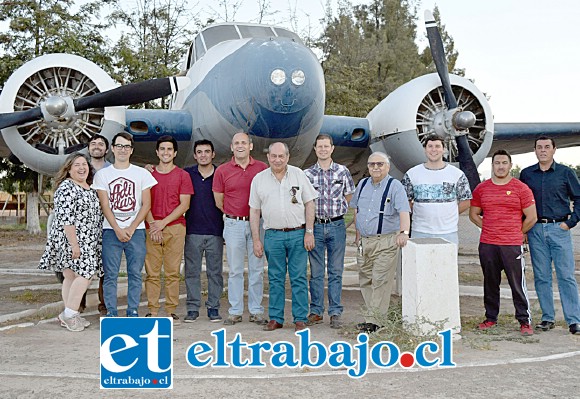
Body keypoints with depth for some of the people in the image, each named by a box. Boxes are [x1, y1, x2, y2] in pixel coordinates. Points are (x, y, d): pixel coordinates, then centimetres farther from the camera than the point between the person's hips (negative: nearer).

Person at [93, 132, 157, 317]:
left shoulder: (142, 173, 7)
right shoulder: (102, 174, 8)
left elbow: (146, 204, 3)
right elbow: (104, 205, 2)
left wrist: (131, 228, -6)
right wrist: (118, 229, -8)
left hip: (136, 230, 0)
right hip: (111, 230, 0)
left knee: (135, 273, 2)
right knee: (110, 274, 0)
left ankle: (133, 311, 11)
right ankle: (111, 312, 9)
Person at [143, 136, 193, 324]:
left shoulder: (183, 175, 7)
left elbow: (184, 205, 0)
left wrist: (163, 223, -8)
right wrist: (152, 224, -7)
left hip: (175, 228, -1)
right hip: (152, 229, 1)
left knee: (173, 272, 1)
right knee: (152, 272, 0)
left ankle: (171, 311, 7)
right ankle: (153, 311, 6)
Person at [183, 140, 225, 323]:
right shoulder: (187, 174, 6)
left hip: (215, 232, 0)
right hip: (193, 231, 0)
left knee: (215, 272, 4)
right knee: (192, 271, 4)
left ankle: (213, 308, 14)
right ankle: (193, 308, 13)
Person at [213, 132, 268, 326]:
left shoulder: (262, 168, 3)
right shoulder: (222, 170, 2)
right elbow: (219, 201, 7)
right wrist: (234, 215, 7)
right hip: (233, 224, 0)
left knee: (257, 269, 5)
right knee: (235, 270, 5)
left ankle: (256, 311, 14)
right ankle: (235, 311, 13)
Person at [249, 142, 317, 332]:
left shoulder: (298, 174, 4)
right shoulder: (259, 179, 6)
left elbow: (309, 204, 4)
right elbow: (254, 211, 7)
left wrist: (309, 232, -3)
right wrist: (256, 240, 2)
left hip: (298, 234, -1)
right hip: (273, 235, 1)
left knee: (299, 278, 1)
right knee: (275, 278, 7)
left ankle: (300, 319, 9)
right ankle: (276, 318, 16)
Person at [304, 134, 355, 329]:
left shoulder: (343, 171, 3)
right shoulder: (307, 174, 3)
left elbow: (348, 196, 14)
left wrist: (337, 210, 7)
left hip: (337, 226, 0)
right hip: (315, 226, 0)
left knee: (336, 272, 4)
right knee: (316, 272, 6)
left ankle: (335, 313, 10)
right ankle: (316, 311, 15)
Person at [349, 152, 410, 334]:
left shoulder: (395, 186, -6)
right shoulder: (362, 184, 13)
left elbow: (403, 211, -18)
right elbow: (356, 210, 22)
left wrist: (404, 232, -33)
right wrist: (358, 234, 18)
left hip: (386, 241, -6)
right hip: (365, 241, 6)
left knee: (380, 280, -7)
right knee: (365, 279, 9)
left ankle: (373, 320, -3)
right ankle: (375, 314, 21)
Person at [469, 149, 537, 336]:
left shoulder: (521, 188, -1)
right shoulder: (481, 189, 8)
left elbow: (532, 217, 1)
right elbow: (473, 214, 16)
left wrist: (516, 233, 7)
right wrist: (489, 229, 9)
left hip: (512, 246, -3)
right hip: (487, 245, 3)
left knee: (518, 284, -1)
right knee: (490, 284, 12)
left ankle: (525, 321, 10)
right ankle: (491, 318, 24)